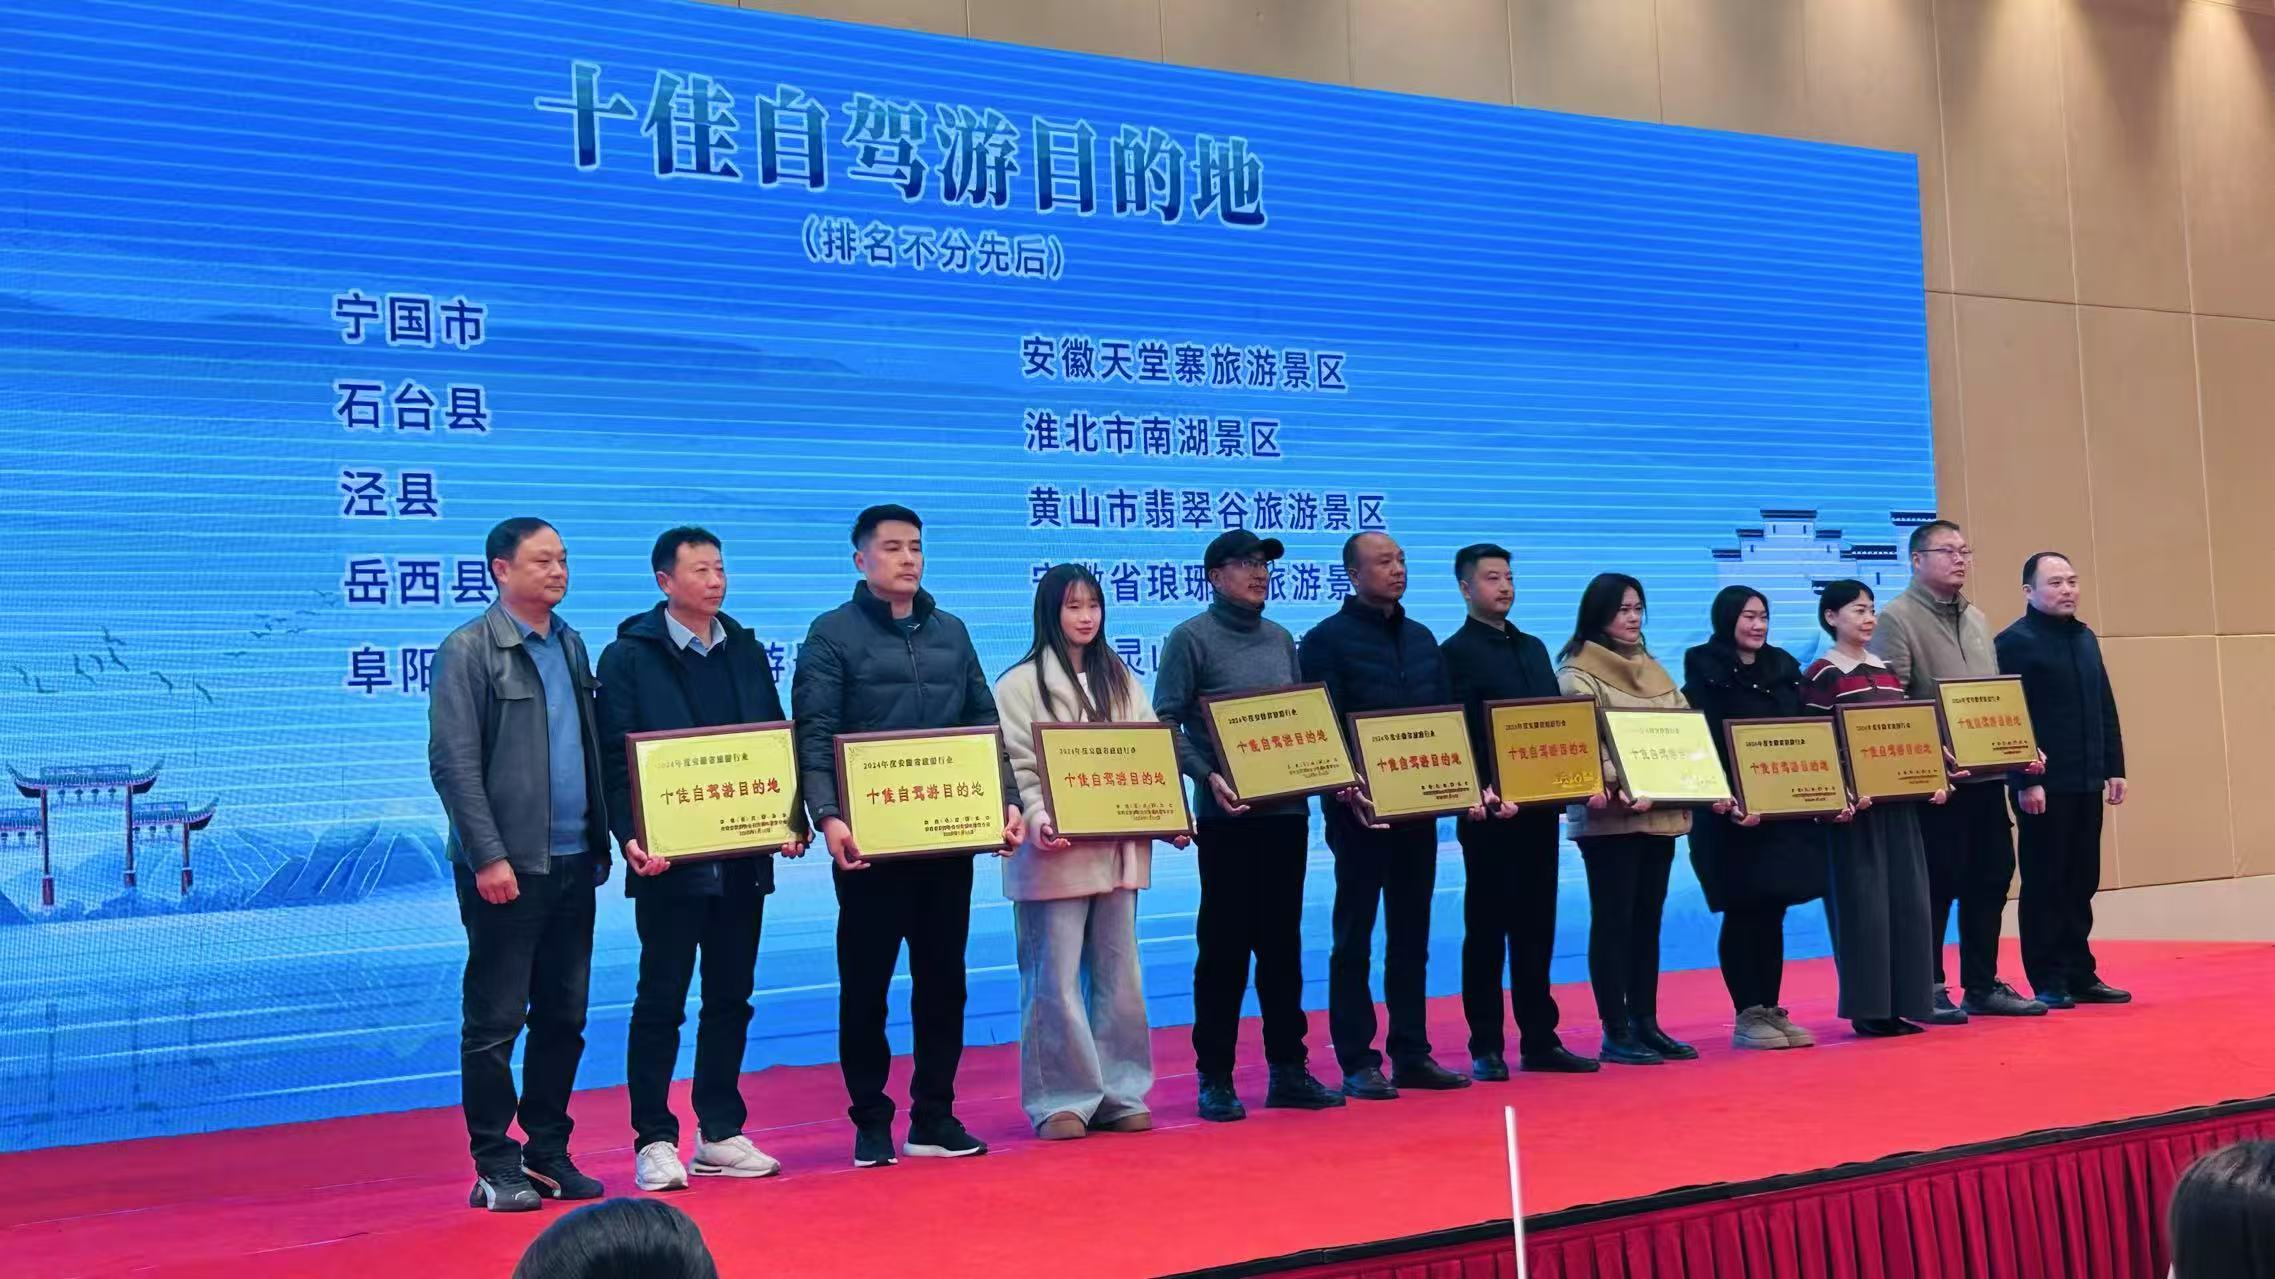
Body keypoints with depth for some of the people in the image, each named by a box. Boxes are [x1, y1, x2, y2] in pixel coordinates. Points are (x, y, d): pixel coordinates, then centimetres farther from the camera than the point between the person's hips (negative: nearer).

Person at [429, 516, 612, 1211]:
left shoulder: (572, 645, 14)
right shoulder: (469, 650, -6)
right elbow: (453, 763, -11)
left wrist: (602, 841, 10)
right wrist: (489, 856, -16)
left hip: (573, 863, 7)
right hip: (506, 867, -6)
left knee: (563, 1017, 11)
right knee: (495, 1022, 0)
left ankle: (547, 1153, 21)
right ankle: (495, 1168, 8)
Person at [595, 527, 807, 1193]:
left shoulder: (748, 653, 13)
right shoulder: (629, 657, -2)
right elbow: (615, 760, -7)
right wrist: (631, 838, -19)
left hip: (742, 858, 5)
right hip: (670, 861, -5)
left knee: (731, 999, 10)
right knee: (661, 1001, 1)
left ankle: (721, 1135, 19)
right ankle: (655, 1142, 8)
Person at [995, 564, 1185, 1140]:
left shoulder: (1122, 680, 15)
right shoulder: (1021, 683, -1)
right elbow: (1015, 767, -9)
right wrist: (1035, 819, -25)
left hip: (1118, 848, 5)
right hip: (1057, 850, -5)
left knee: (1118, 973, 8)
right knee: (1056, 979, -3)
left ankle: (1117, 1093, 16)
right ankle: (1061, 1100, 4)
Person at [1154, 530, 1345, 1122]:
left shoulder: (1280, 639, 15)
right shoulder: (1191, 639, -3)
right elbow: (1165, 724, -9)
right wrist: (1207, 775, -21)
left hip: (1287, 810, 5)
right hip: (1228, 814, -5)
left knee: (1282, 943, 10)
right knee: (1224, 947, -1)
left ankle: (1289, 1069, 17)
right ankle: (1215, 1078, 6)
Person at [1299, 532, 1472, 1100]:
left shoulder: (1421, 639, 14)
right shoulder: (1327, 640, -5)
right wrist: (1345, 787, -24)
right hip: (1360, 810, -6)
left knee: (1411, 935, 10)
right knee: (1354, 937, 1)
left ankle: (1412, 1054, 16)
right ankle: (1357, 1063, 4)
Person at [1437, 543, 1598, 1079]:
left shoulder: (1534, 647, 17)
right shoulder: (1454, 652, -4)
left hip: (1540, 805, 6)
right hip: (1490, 811, -6)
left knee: (1536, 927, 9)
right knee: (1486, 928, 1)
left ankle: (1540, 1040, 15)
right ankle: (1486, 1048, 6)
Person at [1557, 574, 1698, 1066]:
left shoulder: (1652, 668, 17)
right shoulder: (1578, 672, -5)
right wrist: (1614, 789, -29)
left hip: (1660, 813, 7)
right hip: (1609, 815, -7)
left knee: (1648, 919, 10)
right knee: (1613, 920, -4)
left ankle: (1645, 1023, 16)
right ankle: (1615, 1032, -1)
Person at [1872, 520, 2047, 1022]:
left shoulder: (1977, 619, 17)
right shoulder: (1897, 618, -7)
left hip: (1985, 774, 7)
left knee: (1991, 877, 10)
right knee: (1937, 884, -2)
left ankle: (1982, 986, 20)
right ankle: (1928, 990, 8)